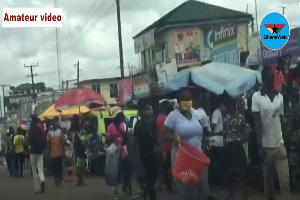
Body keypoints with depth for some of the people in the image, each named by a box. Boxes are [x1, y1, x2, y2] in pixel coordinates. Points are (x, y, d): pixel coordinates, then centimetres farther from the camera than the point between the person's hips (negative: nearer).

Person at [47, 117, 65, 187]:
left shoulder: (60, 131, 4)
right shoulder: (49, 132, 0)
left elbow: (62, 142, 7)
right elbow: (48, 144, 3)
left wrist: (63, 151, 3)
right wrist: (49, 153, 0)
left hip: (60, 153, 1)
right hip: (53, 154, -1)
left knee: (60, 168, 3)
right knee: (54, 168, 2)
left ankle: (60, 181, 10)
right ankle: (56, 181, 10)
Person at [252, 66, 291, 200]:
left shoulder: (280, 96, 7)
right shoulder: (256, 97, -5)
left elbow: (281, 120, 12)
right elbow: (257, 123, -7)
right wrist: (260, 146, -12)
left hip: (280, 144, 2)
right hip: (266, 145, -2)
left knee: (285, 182, -5)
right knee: (268, 181, 7)